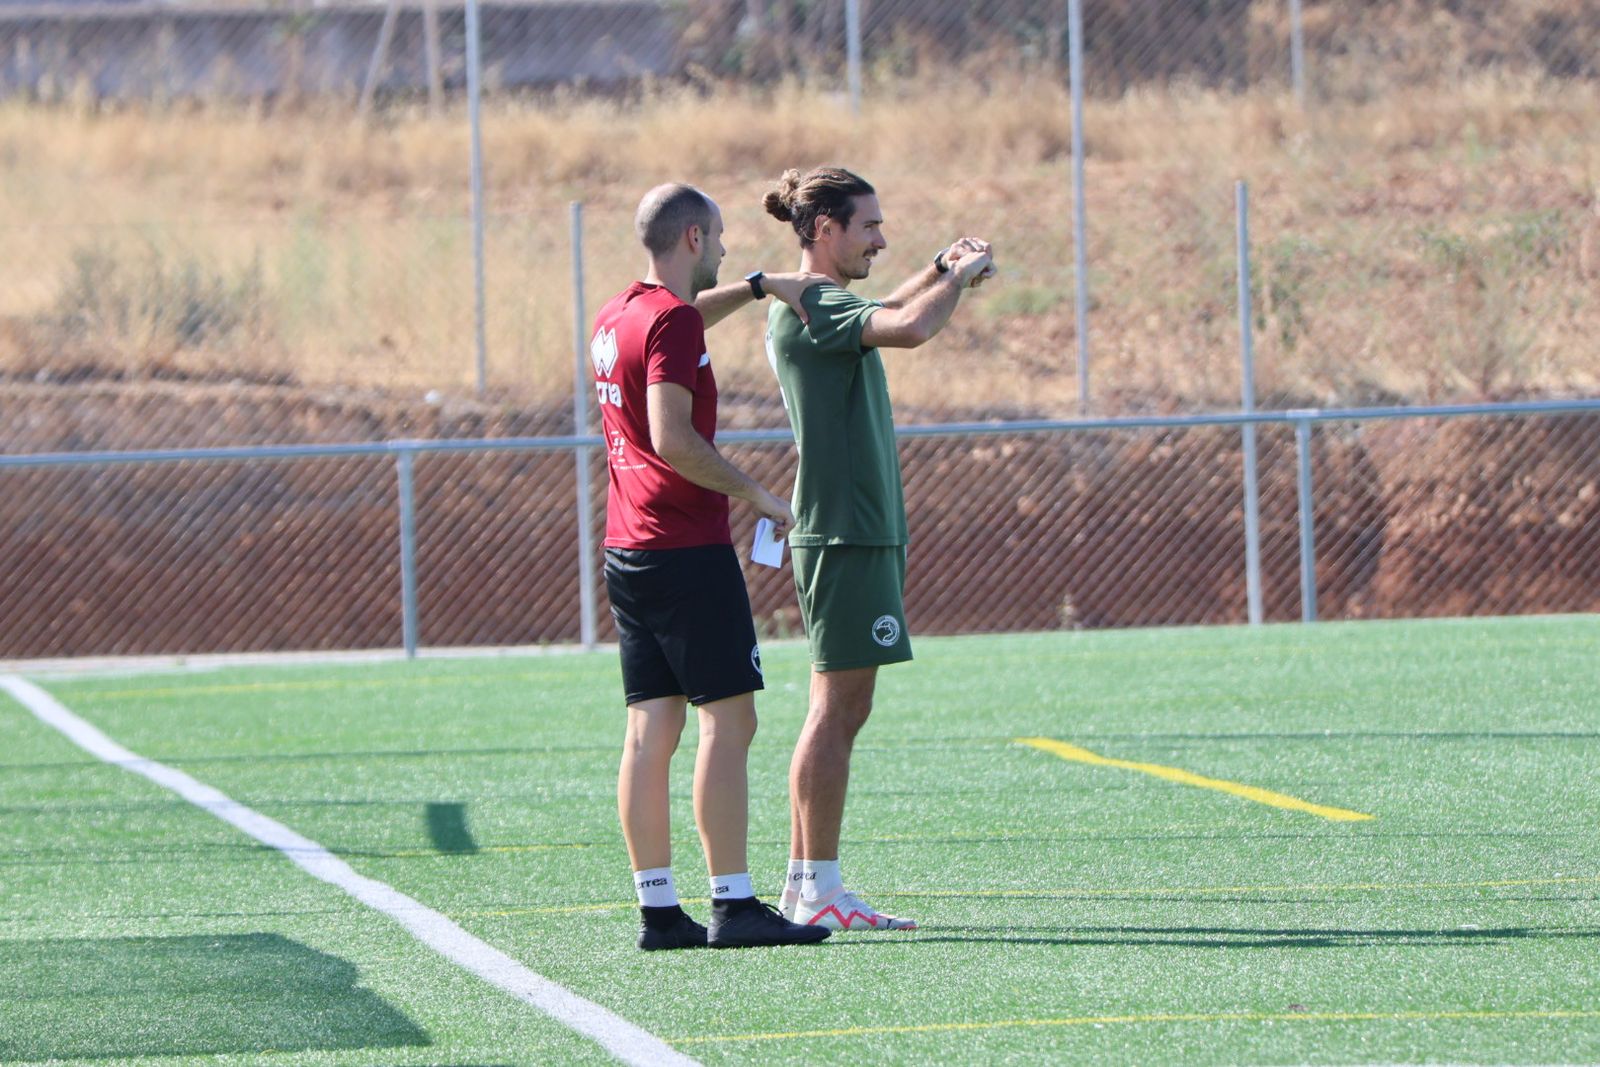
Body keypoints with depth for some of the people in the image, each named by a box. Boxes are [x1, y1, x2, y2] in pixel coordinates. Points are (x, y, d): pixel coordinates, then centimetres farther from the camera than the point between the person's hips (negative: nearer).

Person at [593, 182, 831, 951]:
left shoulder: (616, 317, 15)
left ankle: (657, 908, 5)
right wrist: (755, 495, -13)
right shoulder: (672, 321, -13)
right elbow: (672, 440, -21)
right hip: (687, 551, -9)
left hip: (626, 548, 9)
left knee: (650, 729, 6)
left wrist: (757, 287, 34)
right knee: (727, 721, -8)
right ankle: (733, 905, -11)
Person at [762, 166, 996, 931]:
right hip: (843, 532, -10)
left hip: (860, 531, 10)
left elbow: (883, 316, 41)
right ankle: (820, 889, -8)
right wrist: (962, 275, -13)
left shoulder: (823, 306, 18)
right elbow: (909, 329, -30)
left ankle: (804, 882, 13)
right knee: (838, 708, -9)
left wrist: (941, 270, 27)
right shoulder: (808, 307, -14)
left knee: (841, 709, 11)